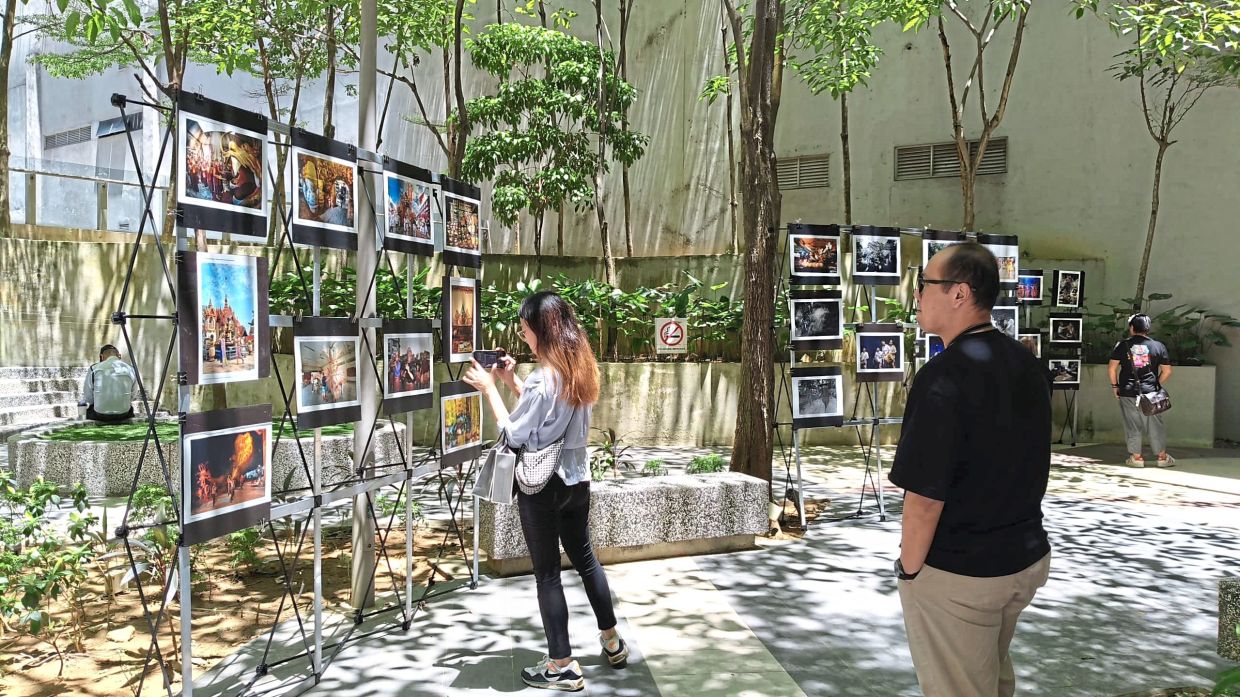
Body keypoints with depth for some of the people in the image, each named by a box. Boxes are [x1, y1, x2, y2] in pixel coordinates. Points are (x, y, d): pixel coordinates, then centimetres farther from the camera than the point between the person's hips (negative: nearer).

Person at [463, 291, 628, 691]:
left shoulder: (542, 379, -21)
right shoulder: (580, 370, 4)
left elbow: (514, 435, -16)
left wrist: (489, 389, -11)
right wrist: (511, 382, 11)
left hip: (542, 485, -8)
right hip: (576, 479, 8)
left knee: (547, 573, 3)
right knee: (585, 558, 21)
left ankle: (562, 666, 11)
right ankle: (612, 641, 33)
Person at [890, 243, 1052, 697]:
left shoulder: (945, 376, -24)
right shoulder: (1027, 365, 1)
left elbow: (925, 497, -24)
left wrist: (909, 568, -10)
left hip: (956, 574, -7)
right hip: (1028, 558, 8)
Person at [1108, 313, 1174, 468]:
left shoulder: (1122, 345, -1)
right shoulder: (1158, 346, 2)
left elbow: (1111, 367, -5)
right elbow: (1167, 371, 3)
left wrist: (1114, 385, 6)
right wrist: (1157, 384, 15)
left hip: (1127, 392, -1)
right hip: (1150, 392, 1)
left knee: (1132, 425, 7)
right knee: (1156, 425, 10)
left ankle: (1136, 457, 11)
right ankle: (1162, 457, 17)